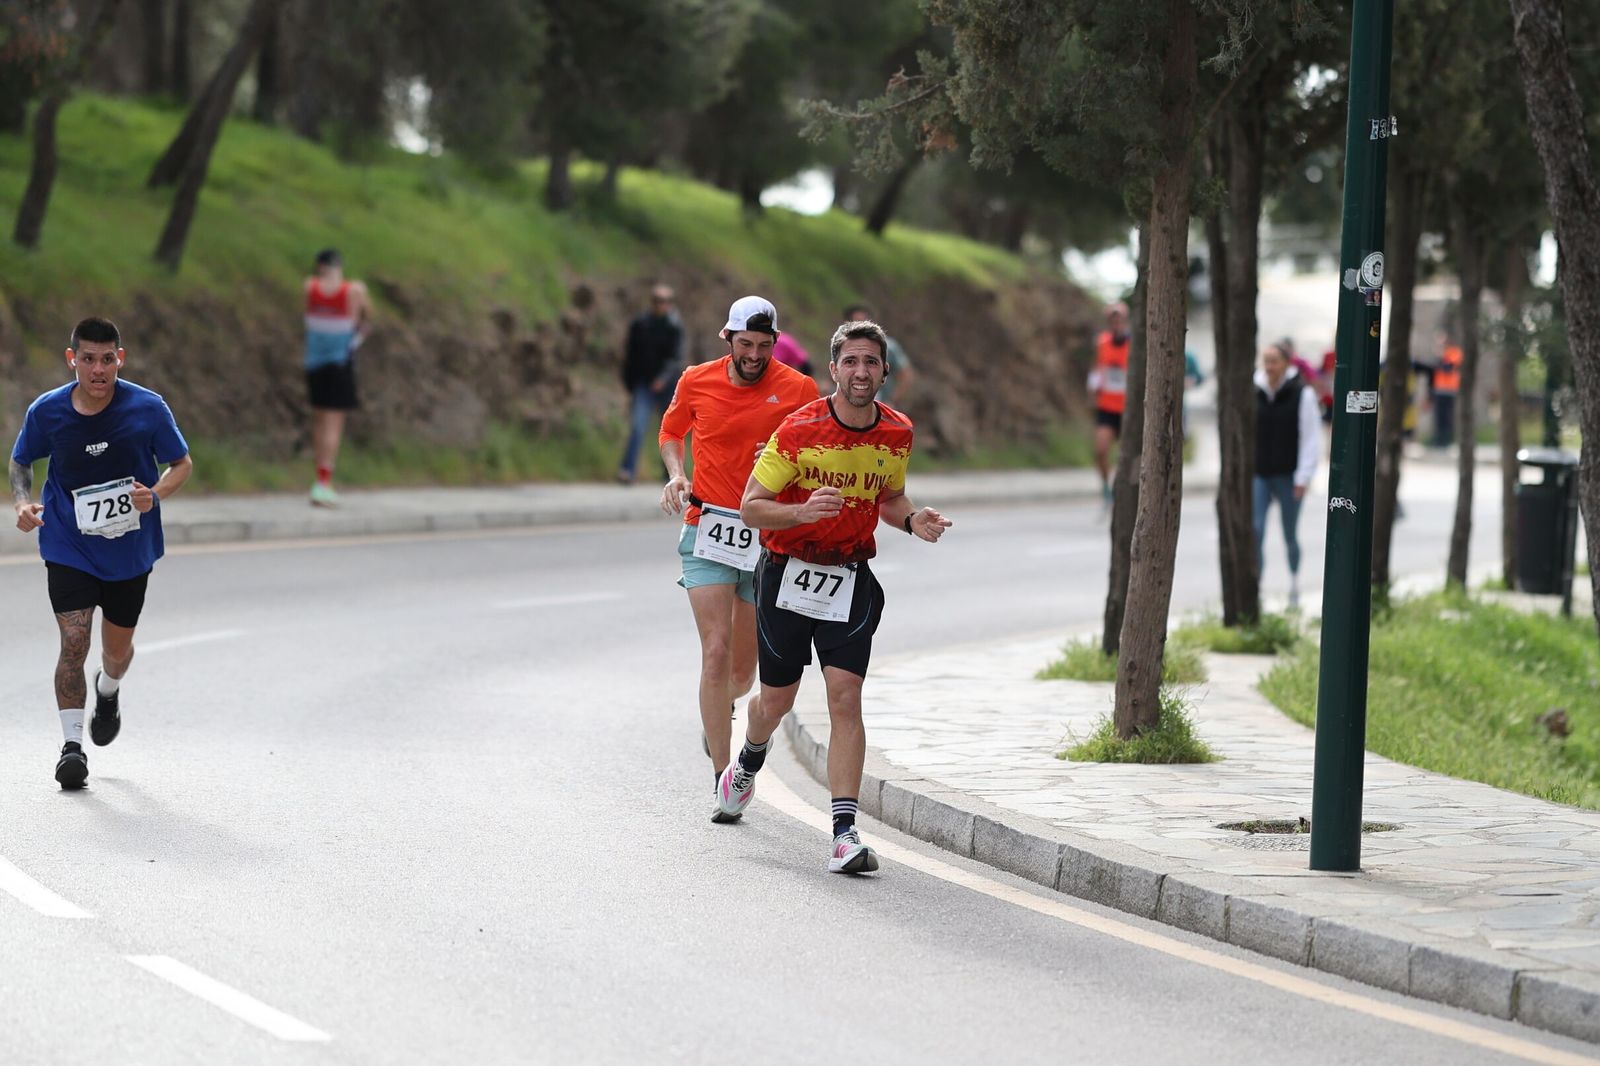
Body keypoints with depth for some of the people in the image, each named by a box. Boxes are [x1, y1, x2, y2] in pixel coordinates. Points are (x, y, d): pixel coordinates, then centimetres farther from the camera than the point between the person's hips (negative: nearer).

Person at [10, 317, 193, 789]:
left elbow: (182, 463, -2)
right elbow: (21, 462, 7)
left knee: (118, 648, 15)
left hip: (130, 549, 1)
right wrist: (23, 502, -12)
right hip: (68, 546, -1)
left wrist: (155, 493, -22)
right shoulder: (47, 412, -11)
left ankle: (108, 691, 51)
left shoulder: (148, 409, -14)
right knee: (73, 640, -15)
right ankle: (72, 745, -8)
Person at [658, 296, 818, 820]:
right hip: (708, 531, -1)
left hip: (769, 536, 1)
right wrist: (676, 476, 1)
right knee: (716, 653, -14)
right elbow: (672, 431, 20)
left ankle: (720, 708, 48)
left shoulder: (799, 389, -3)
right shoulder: (696, 382, 1)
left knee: (743, 668, 10)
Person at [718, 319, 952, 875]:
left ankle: (845, 834, -17)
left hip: (851, 580, 1)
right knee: (776, 699, 12)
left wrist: (913, 519, -6)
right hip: (788, 574, -1)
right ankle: (748, 765, 49)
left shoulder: (898, 432, -3)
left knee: (845, 699, -14)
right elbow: (751, 507, -12)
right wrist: (803, 512, -31)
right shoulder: (800, 430, -16)